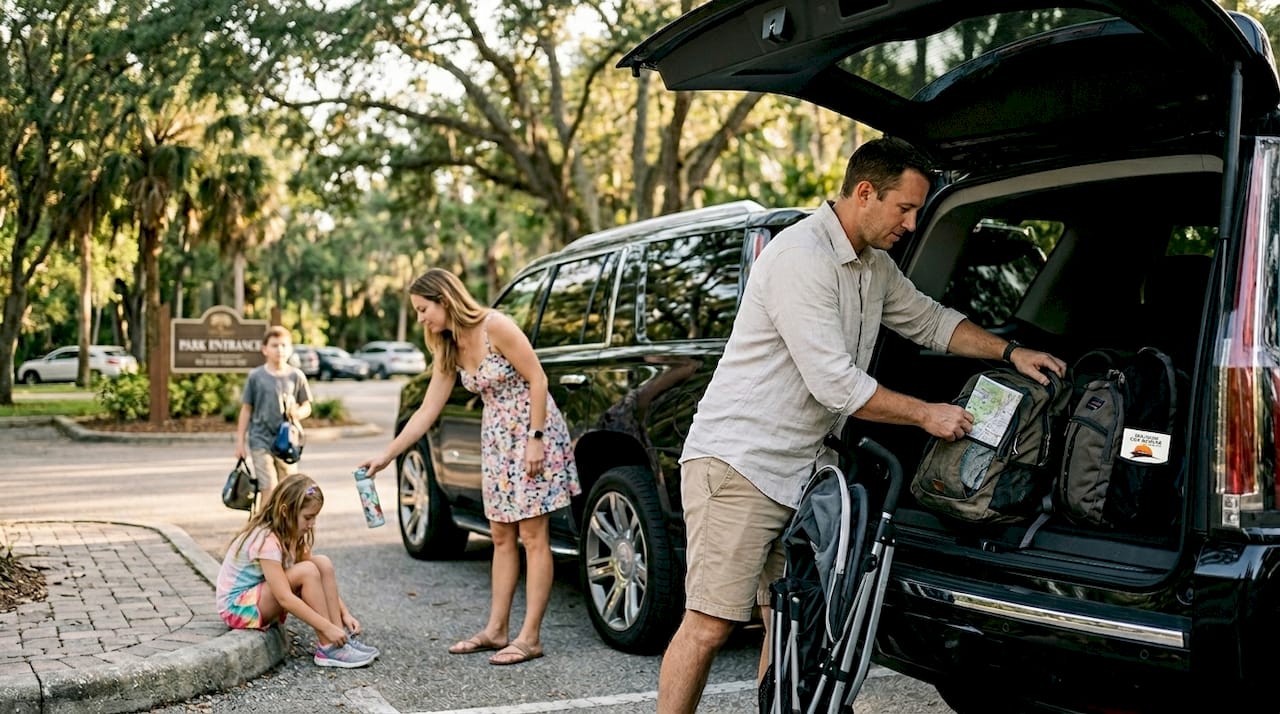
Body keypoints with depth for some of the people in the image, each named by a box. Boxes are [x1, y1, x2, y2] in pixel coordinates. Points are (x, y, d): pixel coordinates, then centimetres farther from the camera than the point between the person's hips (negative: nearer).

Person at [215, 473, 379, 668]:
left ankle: (341, 639, -13)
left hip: (260, 599, 8)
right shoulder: (266, 540, -27)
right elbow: (285, 598, -32)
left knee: (323, 564, -12)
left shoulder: (291, 534, 0)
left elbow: (320, 579, 2)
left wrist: (344, 614, -9)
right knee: (307, 572, -28)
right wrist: (327, 627, -32)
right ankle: (329, 648, -22)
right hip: (238, 607, -8)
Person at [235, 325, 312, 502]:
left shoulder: (296, 376, 2)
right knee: (268, 490, -8)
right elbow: (246, 409, 5)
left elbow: (307, 407, 9)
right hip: (261, 441, -2)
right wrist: (240, 441, 4)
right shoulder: (256, 376, -1)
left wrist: (296, 413, -15)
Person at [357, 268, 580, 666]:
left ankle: (530, 637, -4)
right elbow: (427, 412, 9)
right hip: (496, 439, 8)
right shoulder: (448, 350, 7)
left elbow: (537, 379, -16)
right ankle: (496, 630, 15)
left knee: (533, 536, -6)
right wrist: (387, 456, 7)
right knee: (501, 537, 9)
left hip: (533, 431, -8)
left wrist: (534, 439, -20)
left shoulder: (495, 327, -16)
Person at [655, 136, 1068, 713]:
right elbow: (836, 384, -21)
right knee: (710, 626, -10)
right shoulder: (800, 257, -18)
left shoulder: (874, 265, 13)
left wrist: (1010, 352, 15)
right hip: (739, 461, -9)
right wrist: (926, 415, -10)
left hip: (803, 467, 9)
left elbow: (929, 320, 28)